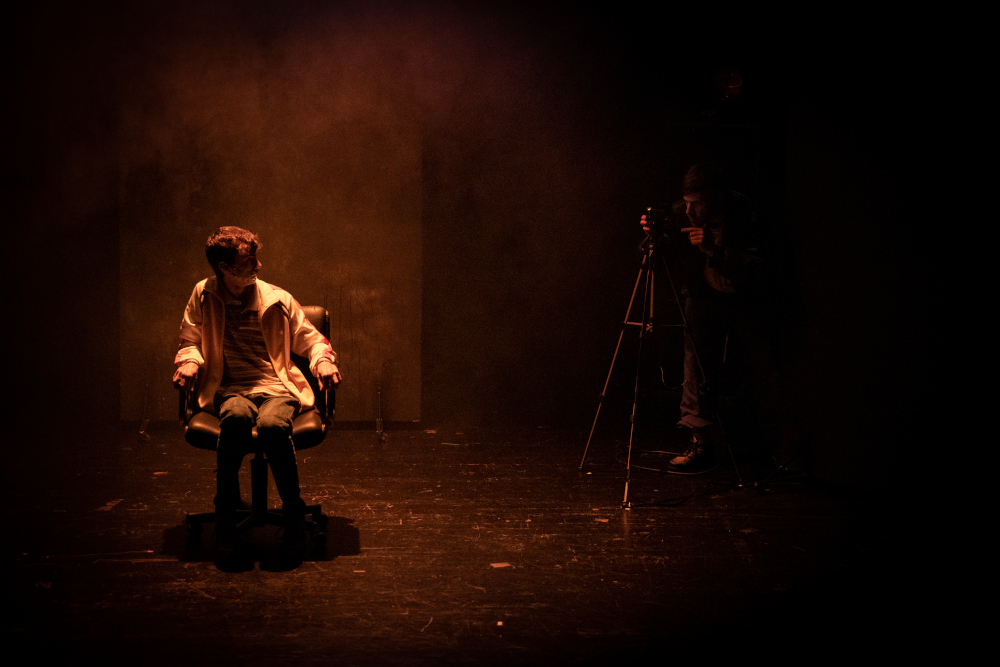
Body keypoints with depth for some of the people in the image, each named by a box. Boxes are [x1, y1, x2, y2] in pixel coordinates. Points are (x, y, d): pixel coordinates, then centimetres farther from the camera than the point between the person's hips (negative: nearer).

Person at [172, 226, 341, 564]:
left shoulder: (278, 299, 11)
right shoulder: (204, 296, 12)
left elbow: (311, 339, 18)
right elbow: (189, 342, 22)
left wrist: (324, 362, -4)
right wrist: (188, 362, -1)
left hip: (277, 388, 0)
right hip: (231, 390, 0)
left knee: (271, 424, -39)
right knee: (237, 417, -40)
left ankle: (294, 516, -21)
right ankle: (225, 517, -28)